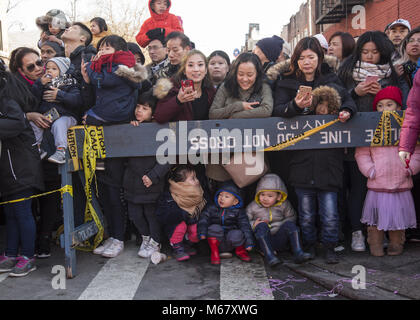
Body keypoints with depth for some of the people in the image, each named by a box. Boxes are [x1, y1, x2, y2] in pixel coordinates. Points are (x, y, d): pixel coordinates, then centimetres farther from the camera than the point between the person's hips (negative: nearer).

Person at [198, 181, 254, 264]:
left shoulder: (238, 212, 0)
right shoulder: (211, 208, 4)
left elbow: (245, 226, -7)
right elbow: (204, 219, -4)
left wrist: (249, 242, -17)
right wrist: (202, 232, -23)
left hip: (230, 244, -1)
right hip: (215, 239, 1)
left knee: (237, 234, -33)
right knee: (215, 228, -29)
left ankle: (240, 251, 2)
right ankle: (214, 253, -10)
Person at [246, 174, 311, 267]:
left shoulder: (284, 205, 2)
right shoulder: (252, 207, -2)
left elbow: (291, 217, 11)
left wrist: (282, 226, -8)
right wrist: (253, 225, -18)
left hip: (280, 240, 2)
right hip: (264, 241, -1)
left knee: (289, 223, -22)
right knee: (262, 226, -30)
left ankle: (298, 253, -31)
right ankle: (269, 256, -41)